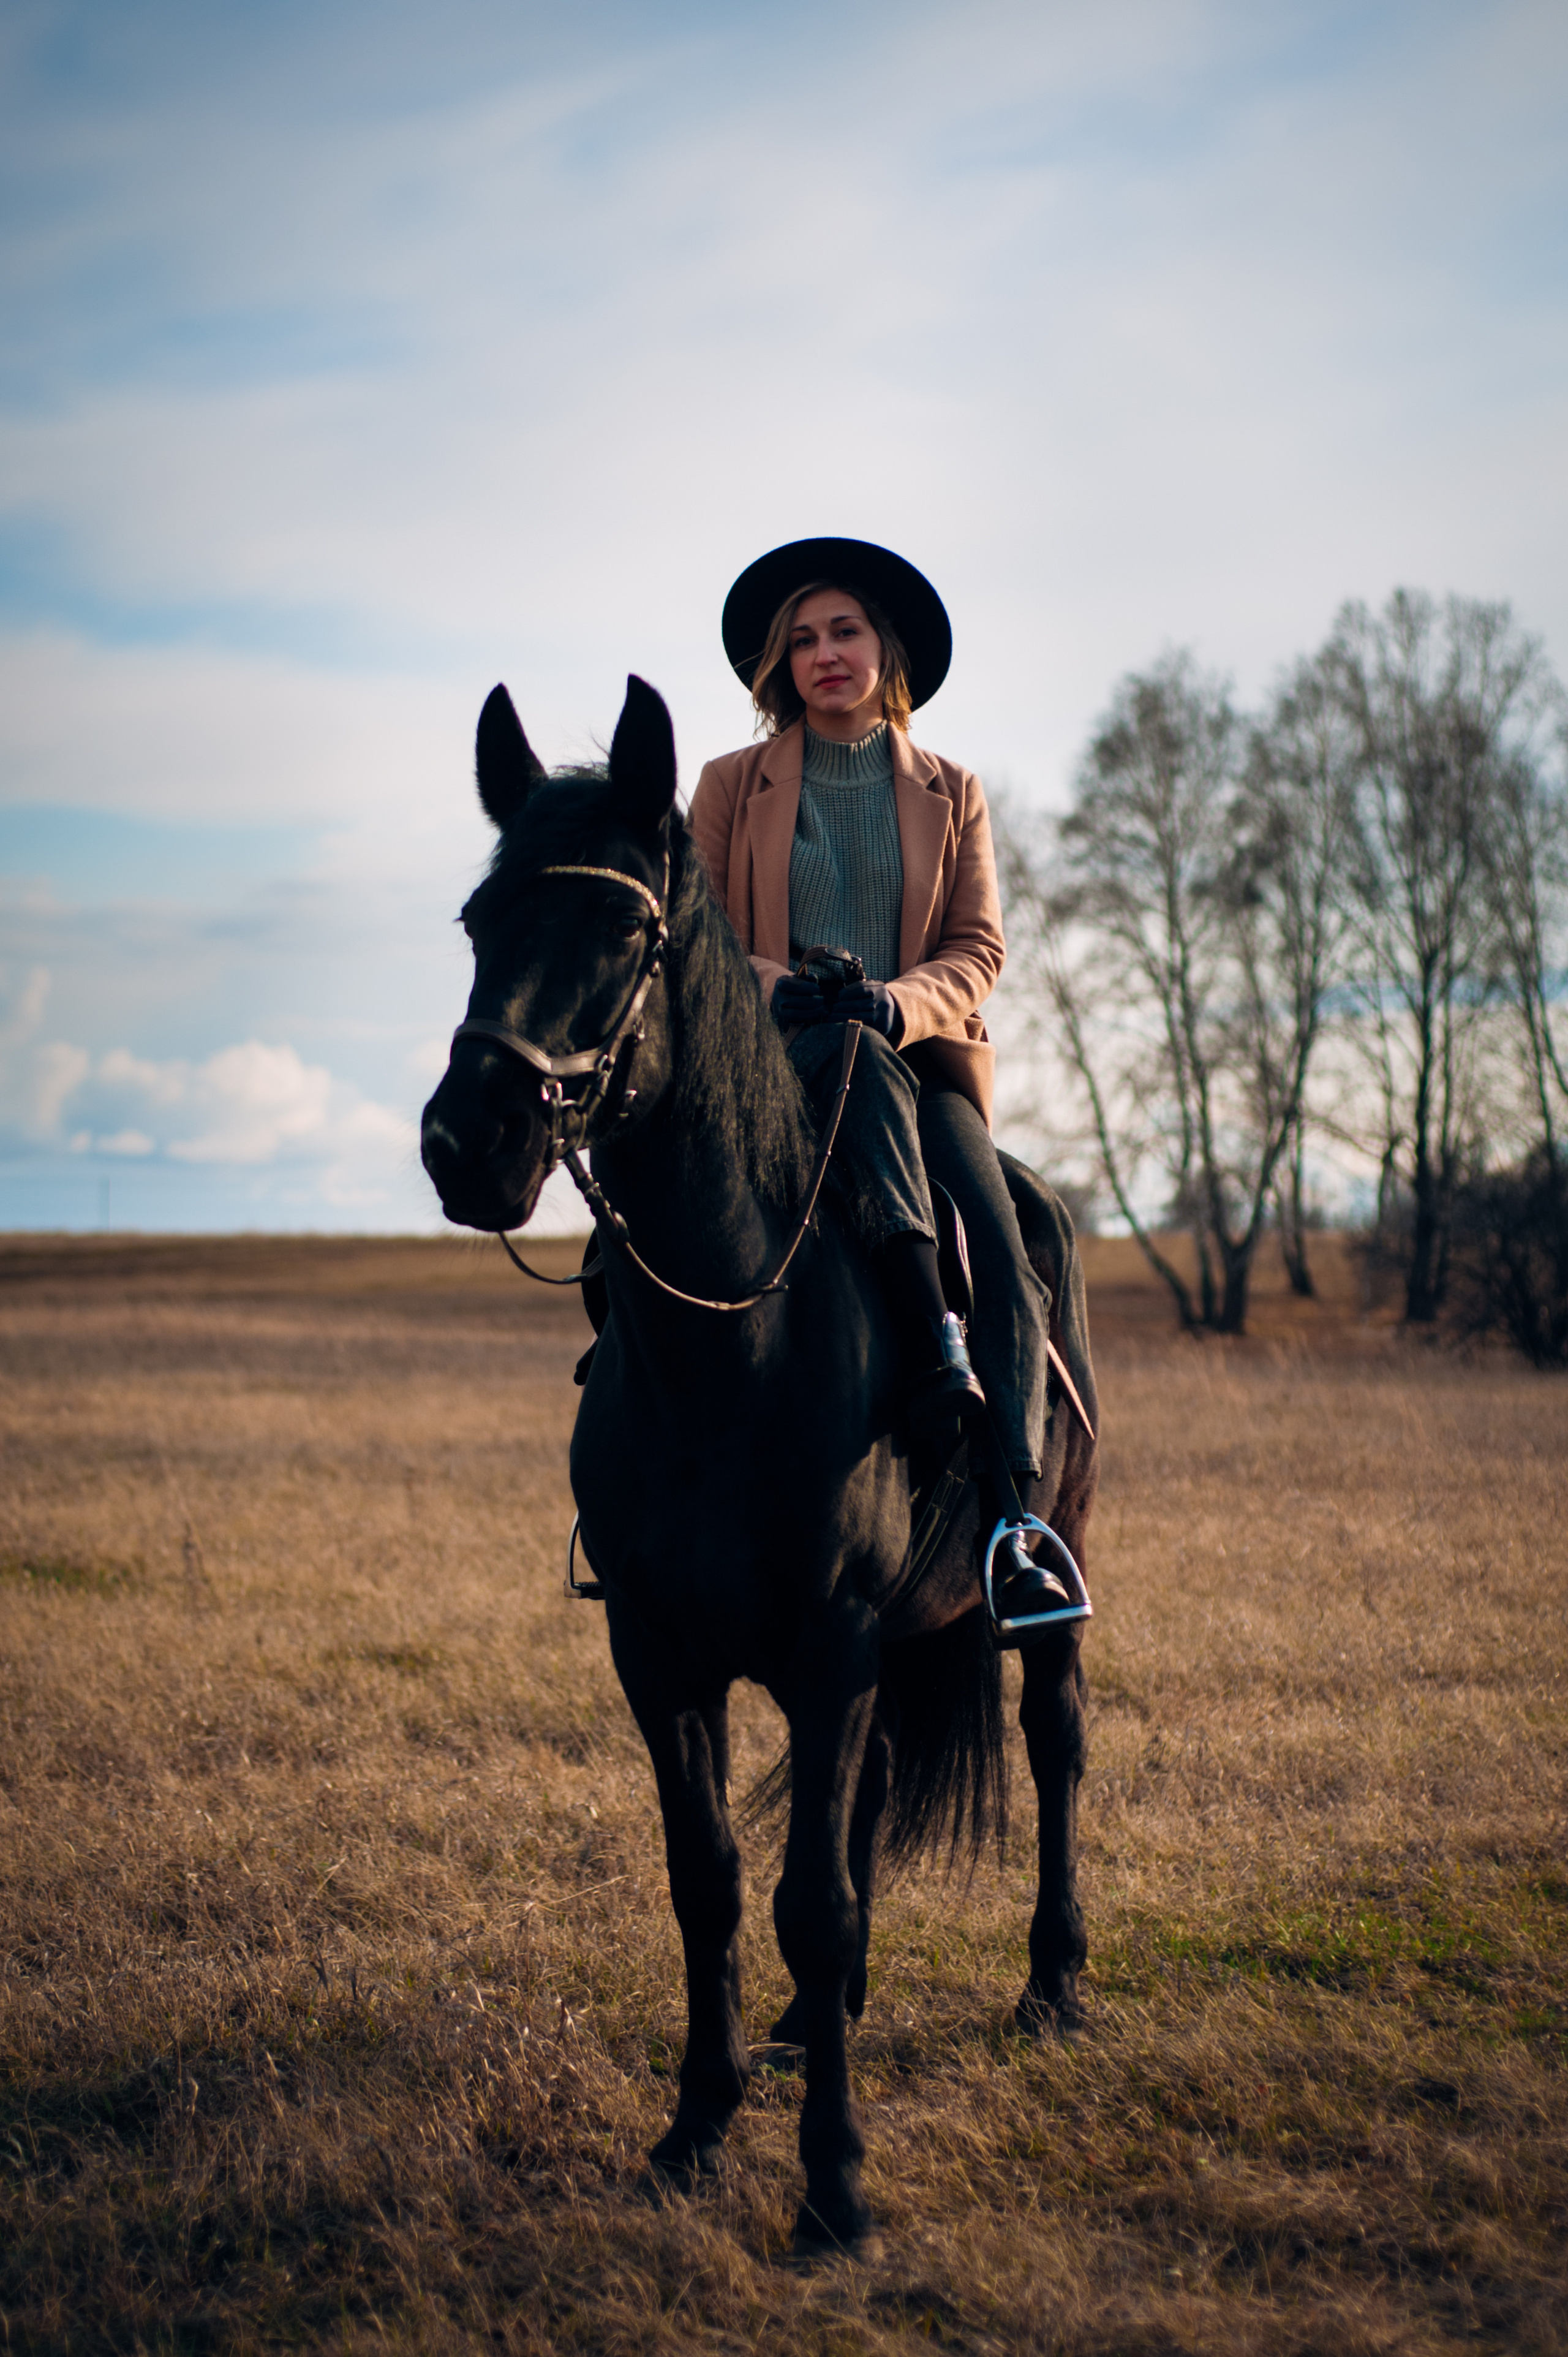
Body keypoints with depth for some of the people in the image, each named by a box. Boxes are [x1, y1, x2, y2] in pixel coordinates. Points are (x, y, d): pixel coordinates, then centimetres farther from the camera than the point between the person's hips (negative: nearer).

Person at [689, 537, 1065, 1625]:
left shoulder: (953, 792, 15)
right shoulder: (734, 785, 13)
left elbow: (979, 947, 7)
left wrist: (899, 1000, -15)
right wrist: (772, 986, -14)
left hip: (923, 1055, 2)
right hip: (777, 1056, -2)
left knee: (1004, 1258, -23)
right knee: (865, 1064, -40)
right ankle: (930, 1337, -49)